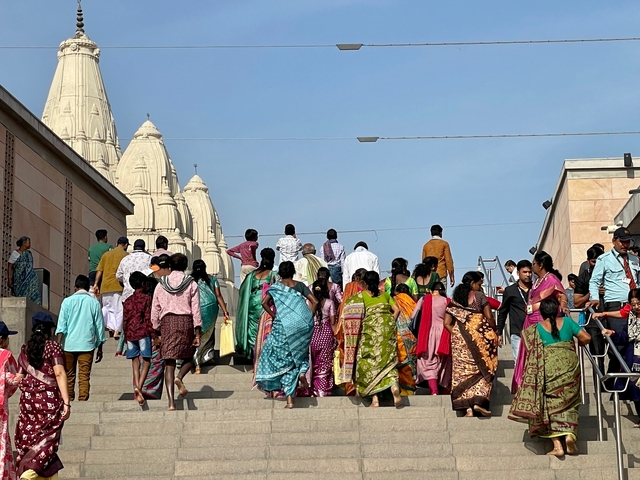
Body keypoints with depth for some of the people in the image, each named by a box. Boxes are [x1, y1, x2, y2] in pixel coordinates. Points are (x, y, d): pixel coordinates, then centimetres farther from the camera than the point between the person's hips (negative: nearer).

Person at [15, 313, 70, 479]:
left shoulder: (25, 350, 7)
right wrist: (66, 402, -17)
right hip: (50, 400, -4)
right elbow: (59, 374, -14)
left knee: (29, 438, 10)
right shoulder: (53, 347, -5)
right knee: (47, 440, -1)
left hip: (28, 399, 4)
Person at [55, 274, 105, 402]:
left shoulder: (68, 301, 2)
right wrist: (100, 348, 15)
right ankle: (82, 401, -9)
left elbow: (61, 325, -6)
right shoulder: (94, 303, 5)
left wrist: (58, 345, -7)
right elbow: (99, 327, 7)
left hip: (69, 344, 0)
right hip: (87, 345, 0)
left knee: (69, 374, 12)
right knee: (84, 376, -1)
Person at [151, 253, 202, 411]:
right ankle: (179, 377, -16)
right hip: (185, 321, -1)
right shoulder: (191, 284, 5)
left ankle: (171, 402, -8)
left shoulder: (161, 284, 10)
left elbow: (155, 310, 10)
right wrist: (197, 333, -1)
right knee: (189, 356, 16)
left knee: (169, 363, 1)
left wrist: (157, 332, 16)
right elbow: (196, 309, -1)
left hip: (167, 322, 1)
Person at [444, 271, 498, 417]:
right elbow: (489, 317, -5)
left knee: (462, 371, 5)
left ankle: (467, 407, -1)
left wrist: (456, 334, 7)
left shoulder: (455, 300, 11)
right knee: (482, 367, 8)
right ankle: (479, 401, -7)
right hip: (478, 337, -3)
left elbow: (447, 323, 3)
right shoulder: (479, 296, 0)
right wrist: (493, 333, 8)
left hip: (459, 339, 3)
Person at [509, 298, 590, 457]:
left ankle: (557, 445, -5)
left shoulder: (536, 329, 3)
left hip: (547, 368, -1)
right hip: (569, 365, 1)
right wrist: (578, 344, 24)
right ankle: (570, 434, -12)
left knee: (550, 405, 5)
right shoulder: (567, 322, 5)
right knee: (568, 404, 12)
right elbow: (586, 338, 3)